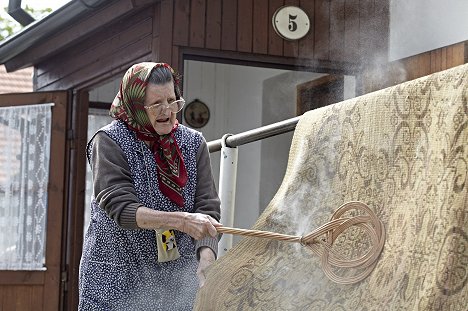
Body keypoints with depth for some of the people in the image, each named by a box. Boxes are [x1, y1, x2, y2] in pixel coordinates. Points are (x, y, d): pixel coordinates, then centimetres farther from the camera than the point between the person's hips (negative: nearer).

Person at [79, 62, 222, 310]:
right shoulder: (109, 142, -7)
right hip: (118, 277, -3)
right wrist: (180, 221, -29)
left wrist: (206, 255, -22)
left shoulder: (193, 143, 3)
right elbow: (120, 208, -18)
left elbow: (207, 208, -3)